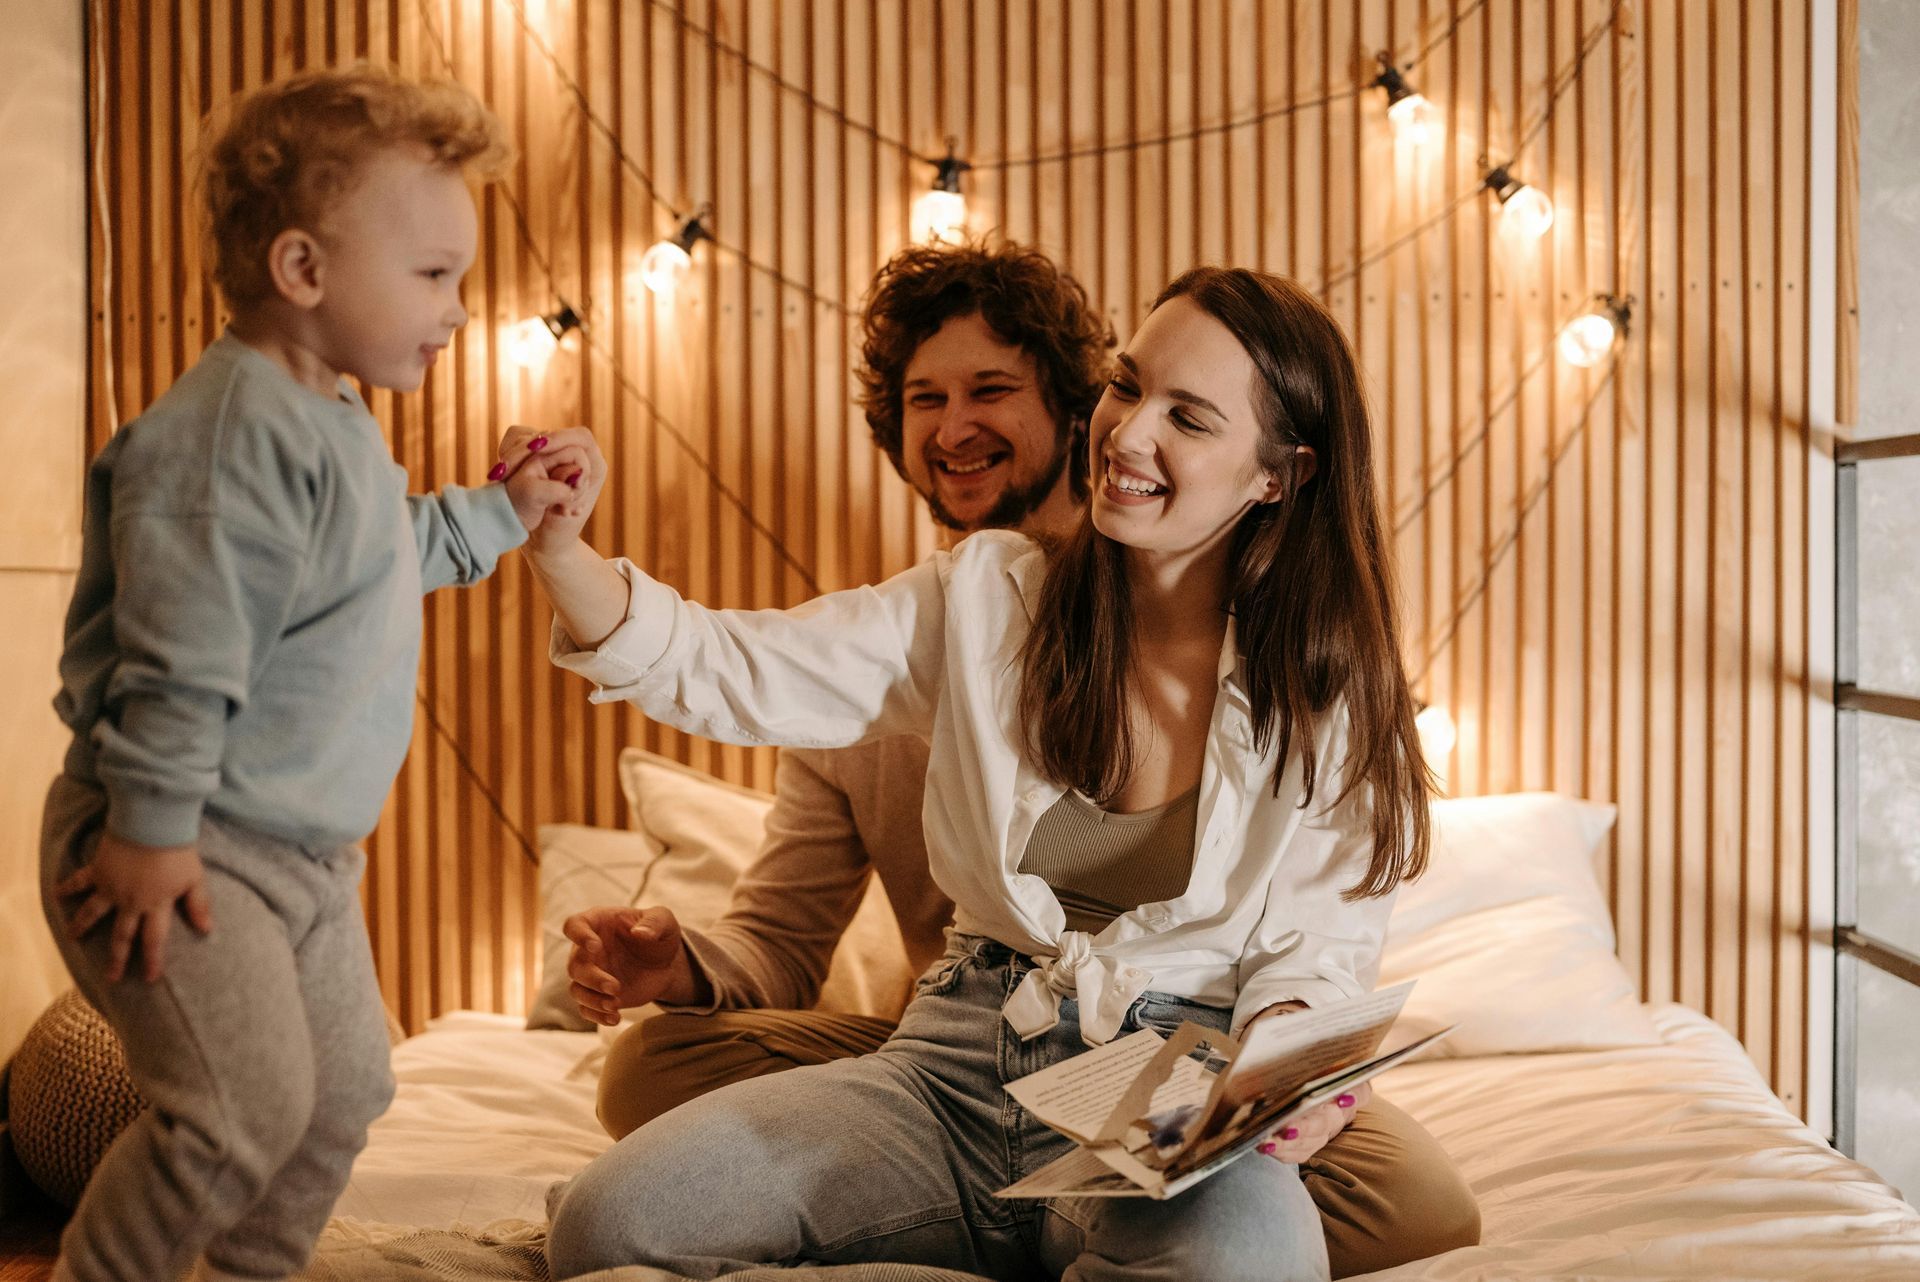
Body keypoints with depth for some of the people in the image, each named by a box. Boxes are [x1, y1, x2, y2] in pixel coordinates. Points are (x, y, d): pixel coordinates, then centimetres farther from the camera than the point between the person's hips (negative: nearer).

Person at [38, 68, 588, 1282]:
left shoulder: (338, 424, 10)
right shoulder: (234, 434, -23)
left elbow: (387, 557, 30)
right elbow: (179, 655, -26)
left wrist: (501, 512, 24)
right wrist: (150, 830, -25)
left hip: (305, 847, 10)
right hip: (188, 846, -10)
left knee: (344, 1088, 17)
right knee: (249, 1101, -15)